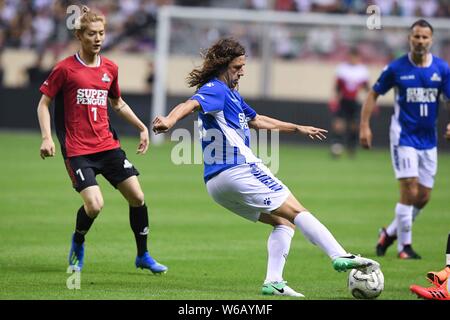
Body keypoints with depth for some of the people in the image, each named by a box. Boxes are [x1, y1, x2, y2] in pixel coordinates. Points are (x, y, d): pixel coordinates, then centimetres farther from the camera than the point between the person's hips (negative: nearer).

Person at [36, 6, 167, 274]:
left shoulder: (110, 69, 9)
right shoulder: (65, 69, -6)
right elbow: (44, 104, -1)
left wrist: (142, 127, 19)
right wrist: (47, 138, -13)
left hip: (108, 146, 5)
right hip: (78, 150, -5)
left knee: (137, 197, -1)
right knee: (94, 205, -19)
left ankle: (143, 256, 16)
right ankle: (78, 242, 14)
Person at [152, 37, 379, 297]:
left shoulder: (230, 93, 24)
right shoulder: (215, 90, -8)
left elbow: (257, 120, 38)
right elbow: (191, 104, -30)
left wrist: (298, 128, 46)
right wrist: (169, 121, -52)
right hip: (239, 170, -10)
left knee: (283, 222, 13)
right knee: (296, 211, -6)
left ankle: (274, 281, 1)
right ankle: (340, 256, -14)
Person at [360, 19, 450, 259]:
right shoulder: (396, 68, -6)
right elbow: (374, 94, 3)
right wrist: (364, 126, -4)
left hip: (428, 139, 4)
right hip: (404, 137, -4)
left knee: (423, 197, 6)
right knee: (410, 192, -13)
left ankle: (390, 233, 26)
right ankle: (404, 246, 0)